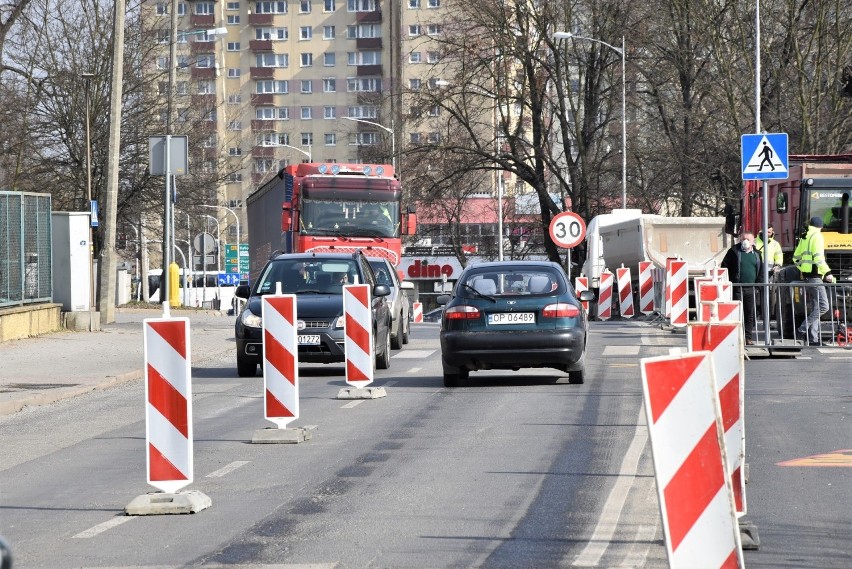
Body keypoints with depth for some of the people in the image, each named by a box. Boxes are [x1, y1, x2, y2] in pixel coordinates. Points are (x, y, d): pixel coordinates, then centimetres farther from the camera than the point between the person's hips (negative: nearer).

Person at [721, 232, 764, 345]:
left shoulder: (756, 254, 11)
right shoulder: (734, 251, 1)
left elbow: (761, 271, 16)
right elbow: (724, 266, 0)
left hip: (751, 289, 3)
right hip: (737, 288, -3)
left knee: (750, 314, 6)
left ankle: (748, 337, 13)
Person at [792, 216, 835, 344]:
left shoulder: (804, 237, 18)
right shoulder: (817, 236, -8)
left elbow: (796, 258, 24)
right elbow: (818, 257, -20)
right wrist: (827, 273, -22)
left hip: (806, 276, 10)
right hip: (815, 276, -10)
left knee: (814, 308, 11)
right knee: (823, 306, -12)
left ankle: (813, 337, 8)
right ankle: (803, 329, -17)